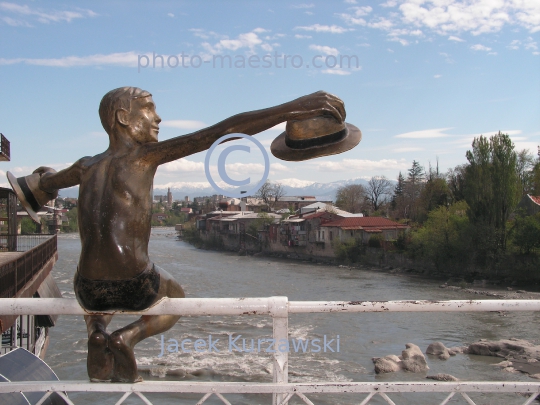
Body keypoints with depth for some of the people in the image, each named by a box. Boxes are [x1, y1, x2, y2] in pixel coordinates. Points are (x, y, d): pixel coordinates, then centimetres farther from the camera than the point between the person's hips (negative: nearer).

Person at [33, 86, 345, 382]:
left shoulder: (86, 167, 12)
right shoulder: (146, 155, -4)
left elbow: (48, 182, 36)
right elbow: (224, 132, -15)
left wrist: (46, 174, 62)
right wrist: (291, 109, -21)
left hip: (92, 291, 5)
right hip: (136, 285, -4)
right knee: (176, 298, 32)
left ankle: (97, 330, 8)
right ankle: (129, 336, 2)